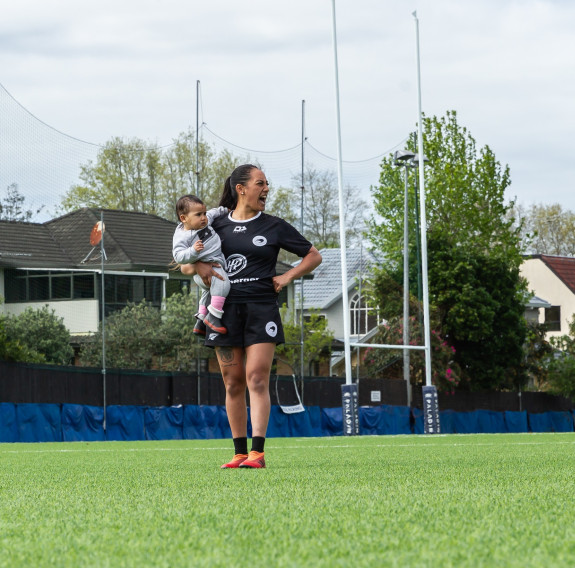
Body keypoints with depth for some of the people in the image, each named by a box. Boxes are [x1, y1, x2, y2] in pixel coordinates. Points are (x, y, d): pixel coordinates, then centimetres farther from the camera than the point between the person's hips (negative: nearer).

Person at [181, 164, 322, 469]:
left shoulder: (274, 226, 8)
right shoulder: (217, 225, 11)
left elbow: (314, 255, 15)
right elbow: (184, 265, 17)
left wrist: (287, 277, 2)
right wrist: (198, 266, -6)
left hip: (261, 309, -2)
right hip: (226, 309, 2)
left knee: (257, 380, -13)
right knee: (233, 384, 3)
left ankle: (257, 452, -17)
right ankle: (240, 453, 9)